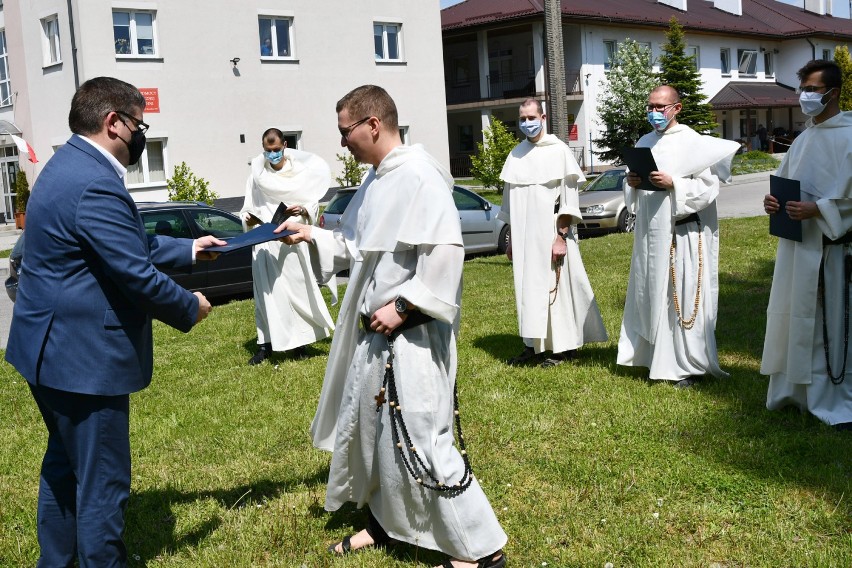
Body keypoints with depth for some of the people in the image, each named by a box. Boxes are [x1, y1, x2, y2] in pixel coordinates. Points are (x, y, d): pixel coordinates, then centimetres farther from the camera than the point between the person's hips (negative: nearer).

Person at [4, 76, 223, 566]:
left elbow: (128, 245, 18)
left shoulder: (70, 164, 10)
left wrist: (187, 249, 21)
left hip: (51, 348, 12)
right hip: (84, 358, -12)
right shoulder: (96, 185, -24)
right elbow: (137, 276, -24)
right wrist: (190, 308, -8)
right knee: (103, 483, 2)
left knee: (65, 464, 25)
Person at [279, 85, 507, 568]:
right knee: (369, 426, 19)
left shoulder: (419, 175, -19)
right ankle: (387, 521, 39)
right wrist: (312, 236, 11)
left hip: (411, 336, -10)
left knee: (420, 439, -5)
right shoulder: (378, 180, 11)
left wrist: (403, 305, -23)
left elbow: (446, 250, -27)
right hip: (376, 331, 10)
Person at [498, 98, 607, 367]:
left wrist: (561, 236, -14)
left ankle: (563, 347, 6)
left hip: (549, 233, -5)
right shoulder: (516, 155, 11)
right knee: (527, 287, 7)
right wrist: (511, 239, 13)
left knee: (555, 286, -2)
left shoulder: (558, 151, -5)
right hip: (523, 236, 5)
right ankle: (533, 344, 16)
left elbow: (569, 196, -8)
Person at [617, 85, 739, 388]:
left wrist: (673, 184, -21)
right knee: (652, 296, 9)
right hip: (650, 232, 6)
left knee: (684, 297, -4)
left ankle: (690, 366, 5)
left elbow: (708, 187, -11)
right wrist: (632, 183, -3)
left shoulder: (693, 142, -5)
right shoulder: (644, 143, 13)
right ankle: (658, 359, 20)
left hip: (683, 233, -6)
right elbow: (634, 193, 19)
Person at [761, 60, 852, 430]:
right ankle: (794, 390, 23)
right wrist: (774, 201, 0)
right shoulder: (803, 140, 16)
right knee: (792, 316, 12)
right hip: (795, 242, 8)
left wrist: (816, 209, -22)